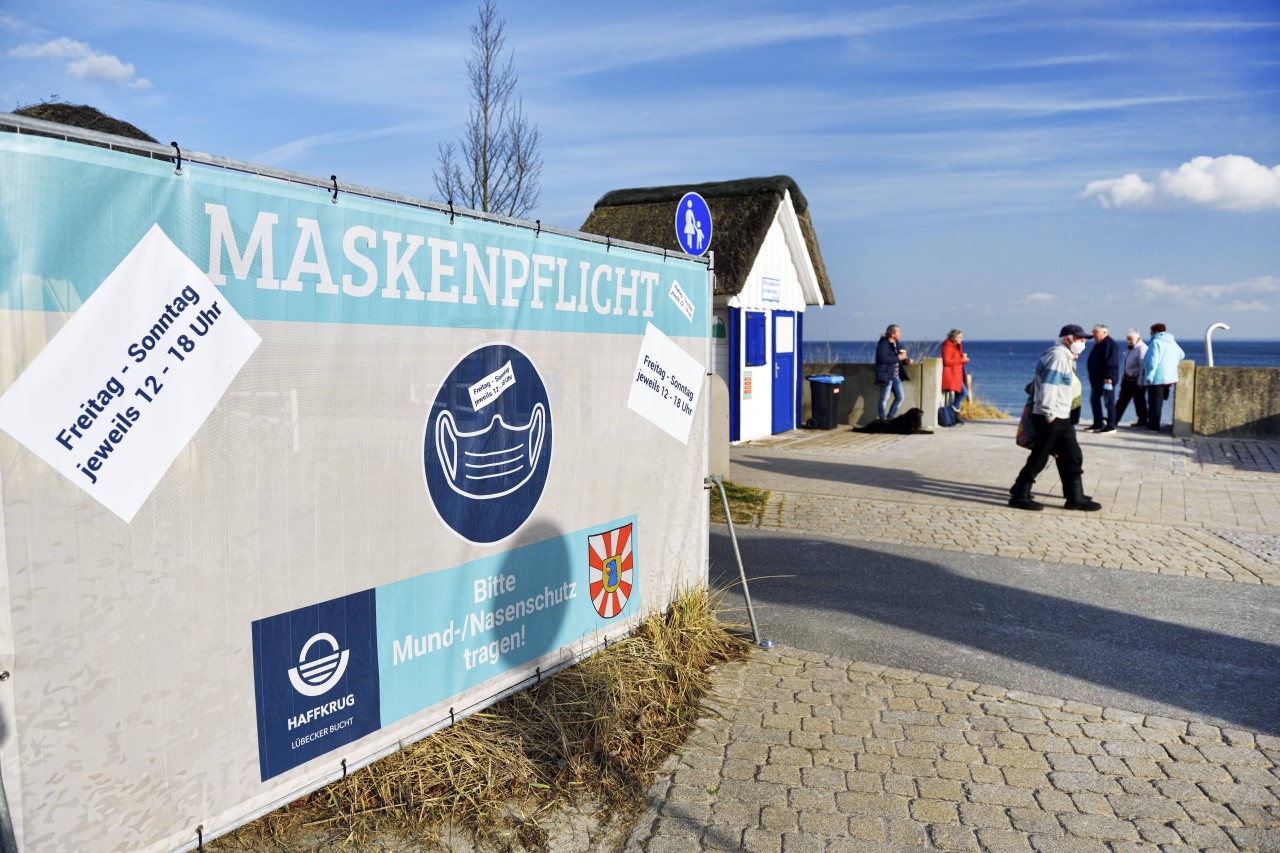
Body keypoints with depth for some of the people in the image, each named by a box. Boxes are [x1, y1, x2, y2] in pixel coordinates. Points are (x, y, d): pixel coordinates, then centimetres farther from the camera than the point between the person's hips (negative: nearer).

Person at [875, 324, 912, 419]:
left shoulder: (896, 344, 14)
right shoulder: (883, 344, -13)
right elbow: (883, 358, -26)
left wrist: (905, 360, 3)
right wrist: (898, 358, -20)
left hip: (896, 376, 9)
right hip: (886, 376, -9)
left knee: (900, 397, 8)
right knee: (885, 398, -2)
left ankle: (890, 418, 19)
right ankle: (883, 420, 5)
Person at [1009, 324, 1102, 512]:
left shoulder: (1064, 357, 17)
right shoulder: (1058, 356, -15)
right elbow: (1048, 387, -23)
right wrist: (1049, 415, -21)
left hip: (1061, 418, 10)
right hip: (1050, 418, -10)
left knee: (1072, 456, 10)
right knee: (1038, 458, -4)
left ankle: (1075, 497, 14)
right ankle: (1020, 495, 4)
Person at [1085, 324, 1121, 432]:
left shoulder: (1110, 344, -14)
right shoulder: (1099, 344, 18)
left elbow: (1112, 363, -22)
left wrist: (1108, 377, -27)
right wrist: (1092, 378, 23)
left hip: (1106, 380, -11)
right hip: (1097, 380, 11)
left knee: (1108, 402, -7)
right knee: (1094, 401, 14)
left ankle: (1111, 426, -4)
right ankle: (1098, 424, 23)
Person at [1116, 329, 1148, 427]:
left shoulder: (1142, 348, -17)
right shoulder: (1130, 348, 13)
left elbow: (1143, 367, -22)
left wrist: (1140, 382, -24)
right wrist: (1123, 378, 17)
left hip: (1136, 381, -9)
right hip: (1127, 379, 9)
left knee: (1138, 401, 1)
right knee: (1122, 400, 9)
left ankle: (1142, 421, 13)